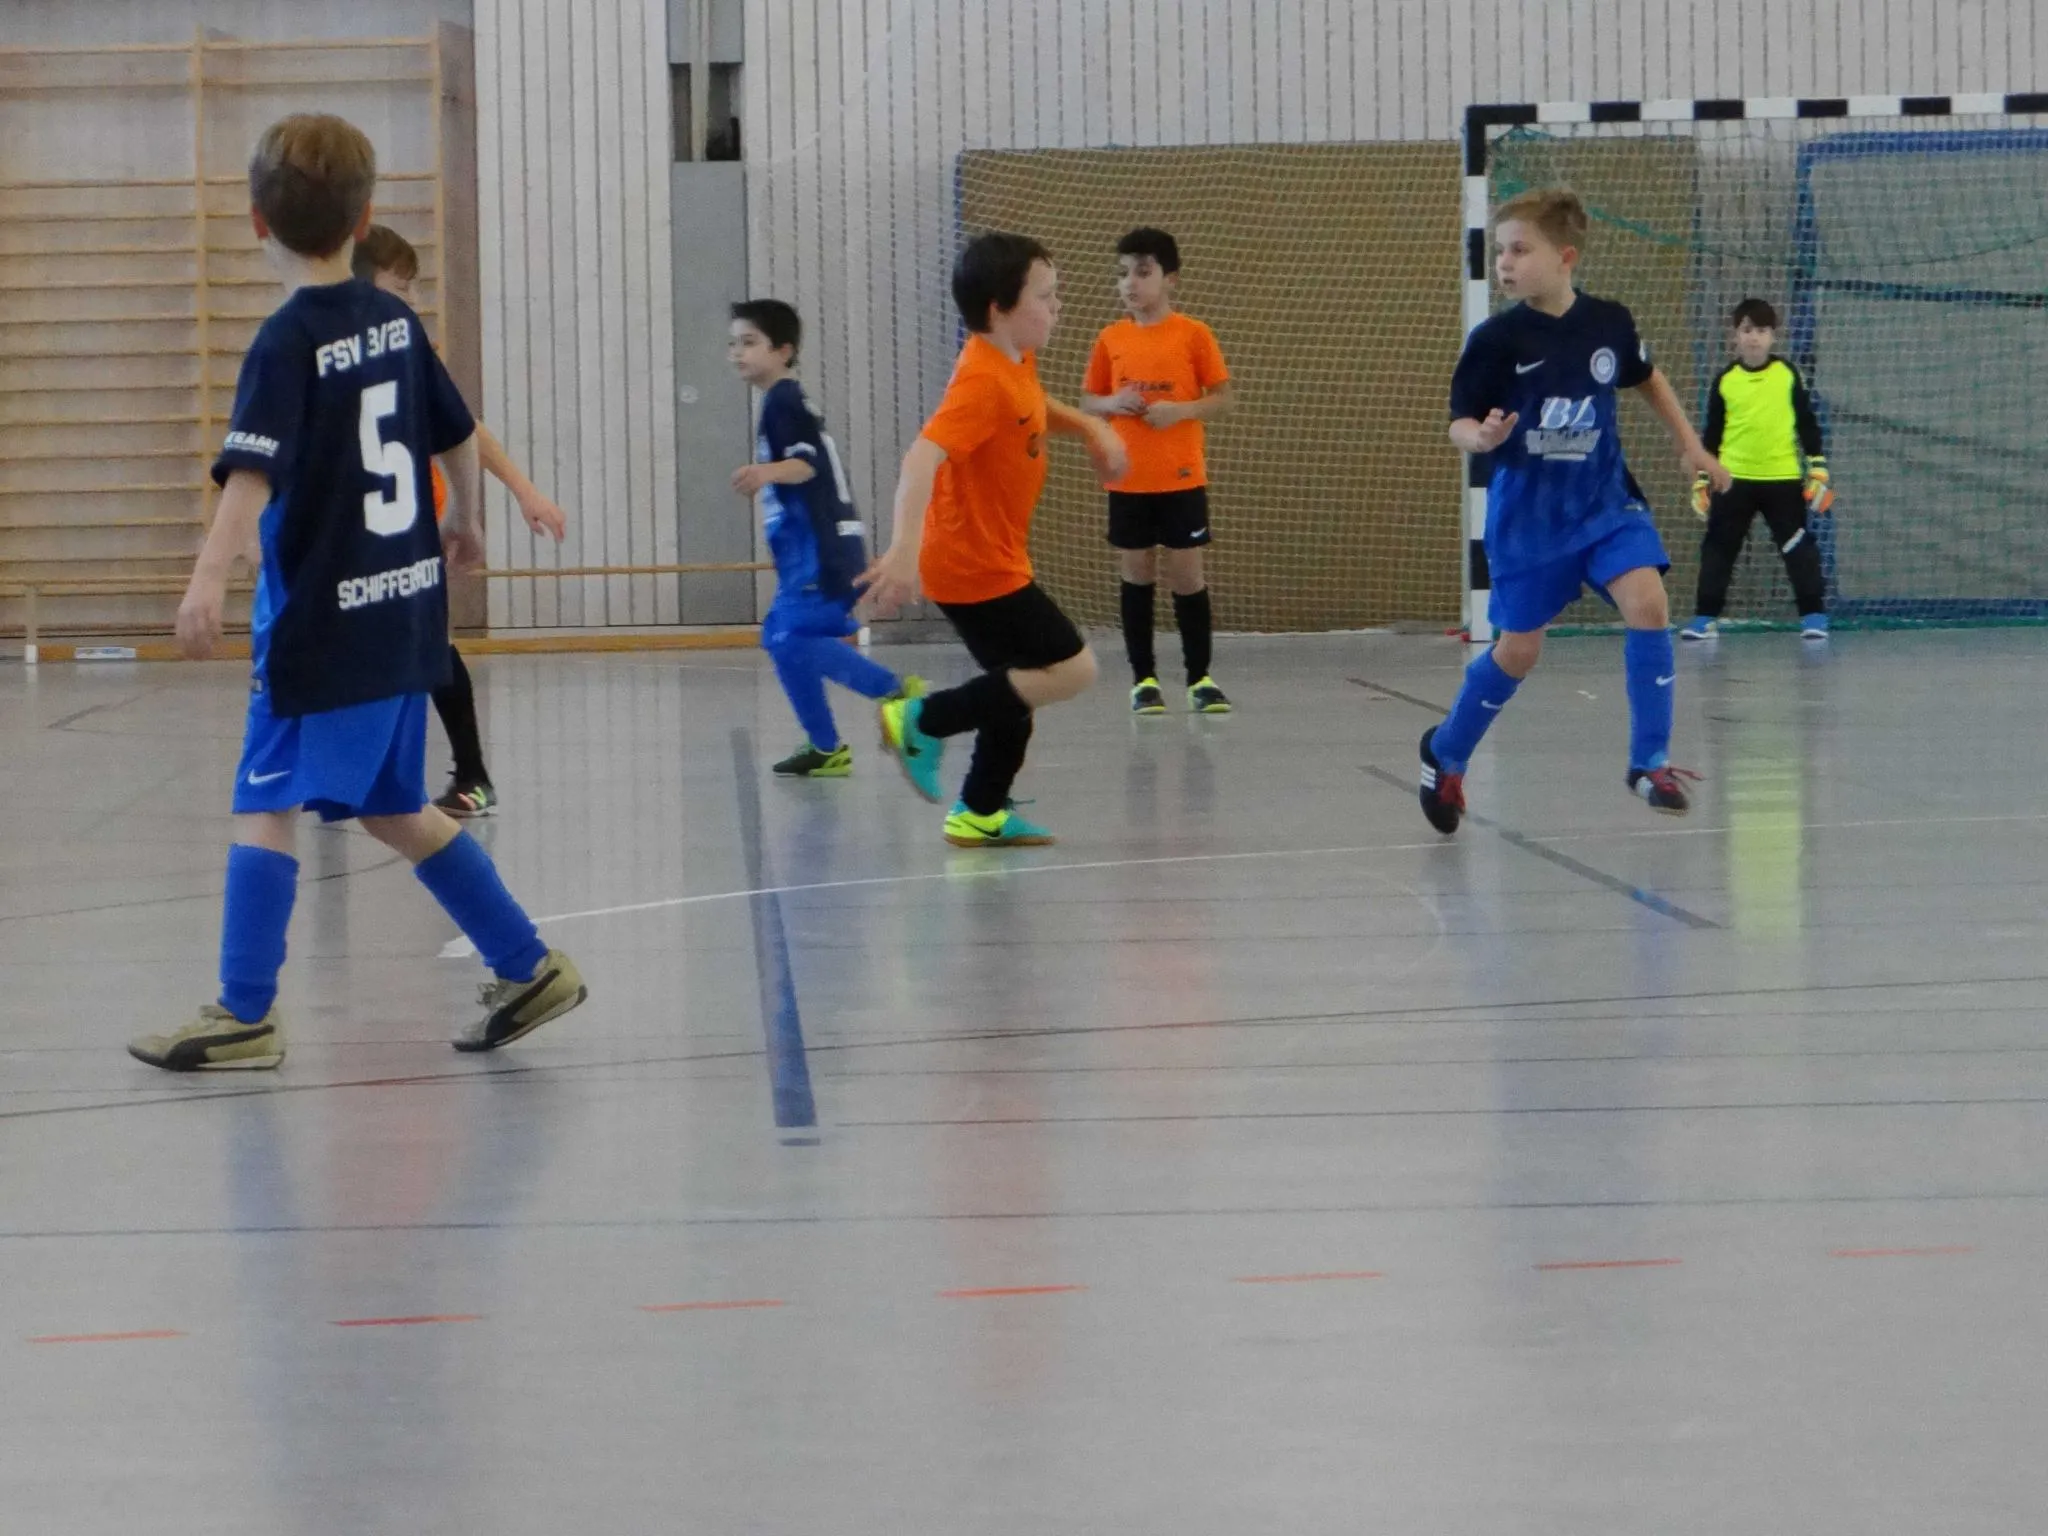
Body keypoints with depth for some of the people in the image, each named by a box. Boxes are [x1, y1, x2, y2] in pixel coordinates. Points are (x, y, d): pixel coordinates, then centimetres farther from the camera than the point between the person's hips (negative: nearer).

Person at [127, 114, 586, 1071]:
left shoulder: (288, 343, -13)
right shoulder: (395, 320, 8)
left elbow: (254, 470, -26)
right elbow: (459, 437, 19)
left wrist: (210, 578, -36)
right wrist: (461, 523, 37)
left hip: (321, 623, -8)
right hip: (404, 611, 8)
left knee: (265, 807, -4)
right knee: (393, 809, 19)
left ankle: (246, 1015, -6)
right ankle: (527, 969, 21)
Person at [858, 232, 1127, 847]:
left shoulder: (1015, 364, 7)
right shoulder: (983, 382, -23)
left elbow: (1035, 410, 32)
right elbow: (923, 456, -37)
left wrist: (1092, 428, 14)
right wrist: (904, 548, -49)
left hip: (993, 561, 10)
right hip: (976, 566, -10)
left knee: (1020, 685, 18)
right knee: (1072, 668, -9)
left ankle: (981, 815, 25)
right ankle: (924, 720, -7)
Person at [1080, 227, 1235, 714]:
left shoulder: (1193, 334, -4)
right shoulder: (1110, 339, 4)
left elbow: (1222, 398, -1)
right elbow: (1088, 402, 12)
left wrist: (1181, 410, -18)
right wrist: (1112, 404, -10)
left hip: (1182, 478, -2)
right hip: (1127, 481, 2)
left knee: (1187, 578, 1)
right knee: (1137, 577, 7)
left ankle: (1200, 679, 10)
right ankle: (1143, 678, 15)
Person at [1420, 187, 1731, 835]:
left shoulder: (1609, 322, -5)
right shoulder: (1495, 340, -14)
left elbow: (1648, 379, 15)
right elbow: (1460, 424, -9)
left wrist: (1692, 447, 15)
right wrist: (1483, 437, -32)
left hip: (1605, 499, 2)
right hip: (1527, 514, -2)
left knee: (1647, 603, -19)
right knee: (1518, 650, 5)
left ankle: (1649, 762, -6)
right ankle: (1444, 754, 30)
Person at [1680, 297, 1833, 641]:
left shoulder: (1788, 374, 0)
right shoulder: (1725, 380, 1)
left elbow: (1807, 423, 5)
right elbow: (1712, 433, 8)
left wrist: (1818, 469, 1)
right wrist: (1702, 479, 7)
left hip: (1783, 478, -1)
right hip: (1734, 478, 1)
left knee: (1798, 547, 0)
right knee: (1718, 548, 3)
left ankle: (1813, 614, 6)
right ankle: (1705, 617, 9)